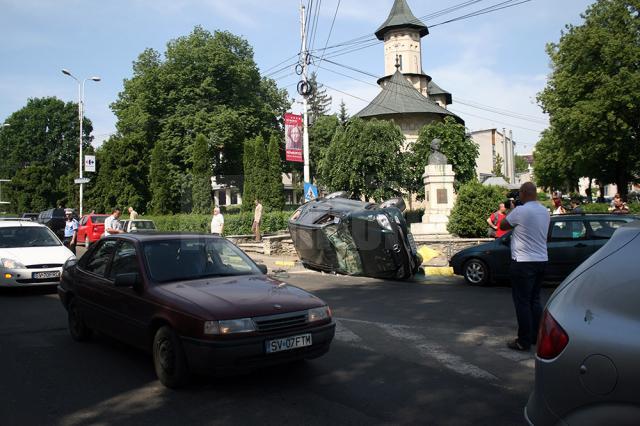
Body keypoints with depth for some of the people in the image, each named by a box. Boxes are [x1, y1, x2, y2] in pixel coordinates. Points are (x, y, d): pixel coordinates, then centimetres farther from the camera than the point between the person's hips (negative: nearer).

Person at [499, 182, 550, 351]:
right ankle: (536, 336, 23)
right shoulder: (545, 212, 8)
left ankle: (524, 341, 3)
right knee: (535, 300, 16)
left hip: (523, 262, -8)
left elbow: (503, 226, -3)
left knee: (522, 302, -1)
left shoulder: (520, 211, -16)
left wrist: (510, 213, 12)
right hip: (541, 260, 8)